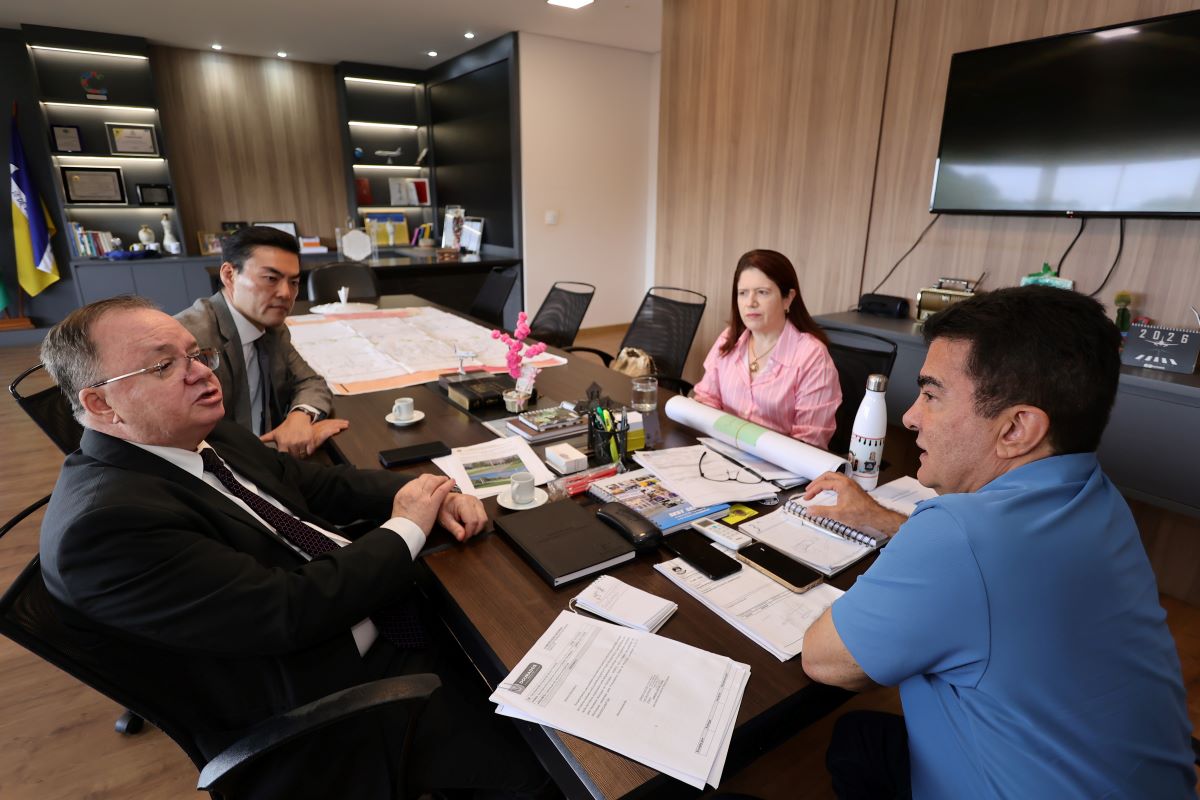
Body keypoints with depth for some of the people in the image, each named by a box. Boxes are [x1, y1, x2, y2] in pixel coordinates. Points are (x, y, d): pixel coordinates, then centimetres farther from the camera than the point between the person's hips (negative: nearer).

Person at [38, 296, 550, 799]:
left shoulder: (207, 438, 3)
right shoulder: (105, 521, -24)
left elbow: (315, 484, 11)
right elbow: (290, 611, -26)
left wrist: (431, 495, -5)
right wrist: (406, 528, -15)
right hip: (331, 698, -8)